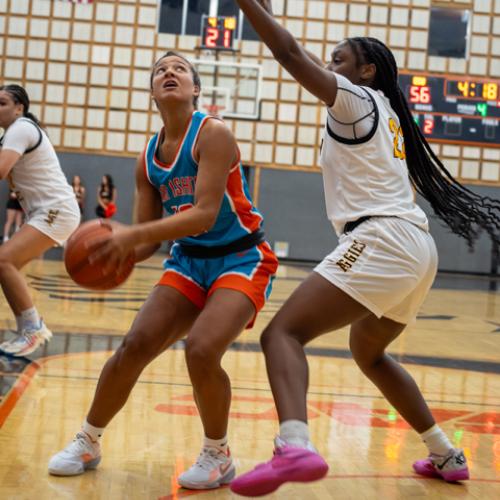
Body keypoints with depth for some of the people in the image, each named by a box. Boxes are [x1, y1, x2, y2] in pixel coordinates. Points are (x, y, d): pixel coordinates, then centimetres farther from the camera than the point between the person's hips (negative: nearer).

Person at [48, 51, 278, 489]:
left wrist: (131, 235, -35)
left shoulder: (213, 133, -16)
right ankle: (87, 443, 14)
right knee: (135, 345, -8)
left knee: (201, 350, -25)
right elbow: (149, 237, 5)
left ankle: (218, 457, 0)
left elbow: (205, 214, -27)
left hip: (241, 260, -5)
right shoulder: (148, 159, 3)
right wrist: (120, 251, -19)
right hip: (190, 260, 6)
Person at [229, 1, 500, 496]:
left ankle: (294, 446, -45)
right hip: (414, 249, 10)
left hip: (381, 243, -10)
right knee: (368, 353, 30)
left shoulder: (358, 99, 2)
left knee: (282, 332, -19)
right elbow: (308, 60, 38)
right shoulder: (383, 110, 26)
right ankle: (446, 455, 34)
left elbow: (290, 55, -8)